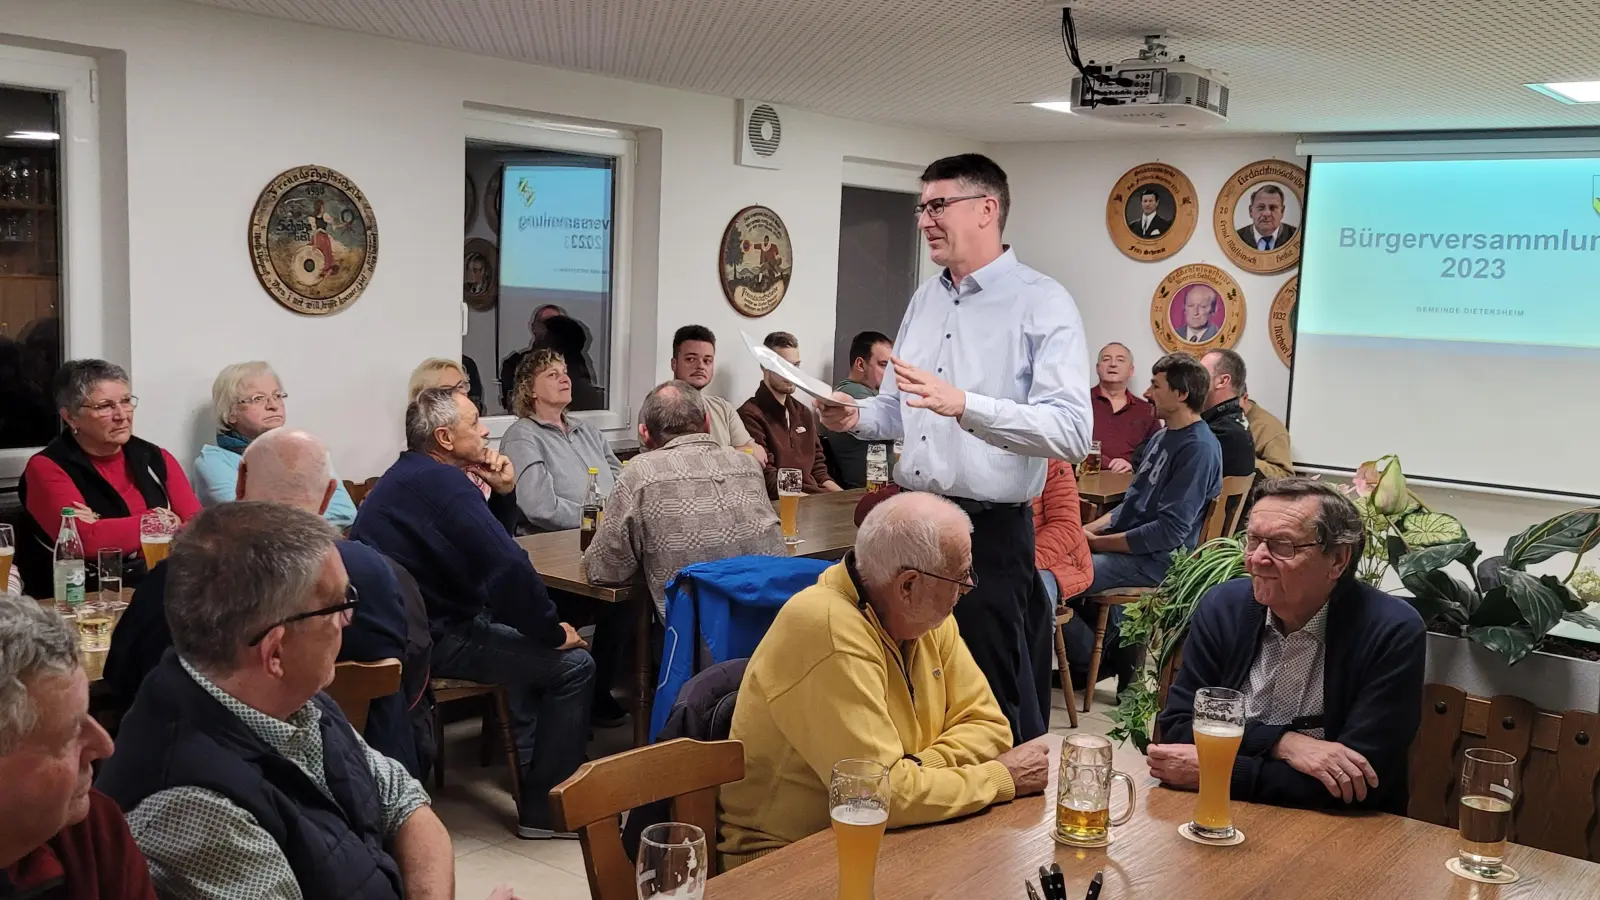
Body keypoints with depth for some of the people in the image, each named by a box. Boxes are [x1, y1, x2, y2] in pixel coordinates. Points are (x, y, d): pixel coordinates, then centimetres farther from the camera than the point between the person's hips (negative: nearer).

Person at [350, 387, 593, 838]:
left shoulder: (410, 475, 13)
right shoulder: (441, 482, -20)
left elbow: (484, 550, 17)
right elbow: (509, 568, -28)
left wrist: (503, 493, 1)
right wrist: (554, 632, -14)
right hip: (432, 640, -11)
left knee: (537, 644, 27)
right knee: (573, 664, -9)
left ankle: (532, 771, 32)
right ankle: (544, 809, 2)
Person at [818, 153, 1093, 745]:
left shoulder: (1042, 304, -9)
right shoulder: (926, 300, 15)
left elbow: (1072, 431, -23)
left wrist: (964, 405, -32)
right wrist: (858, 417, 3)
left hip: (988, 533, -7)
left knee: (1000, 714, 0)